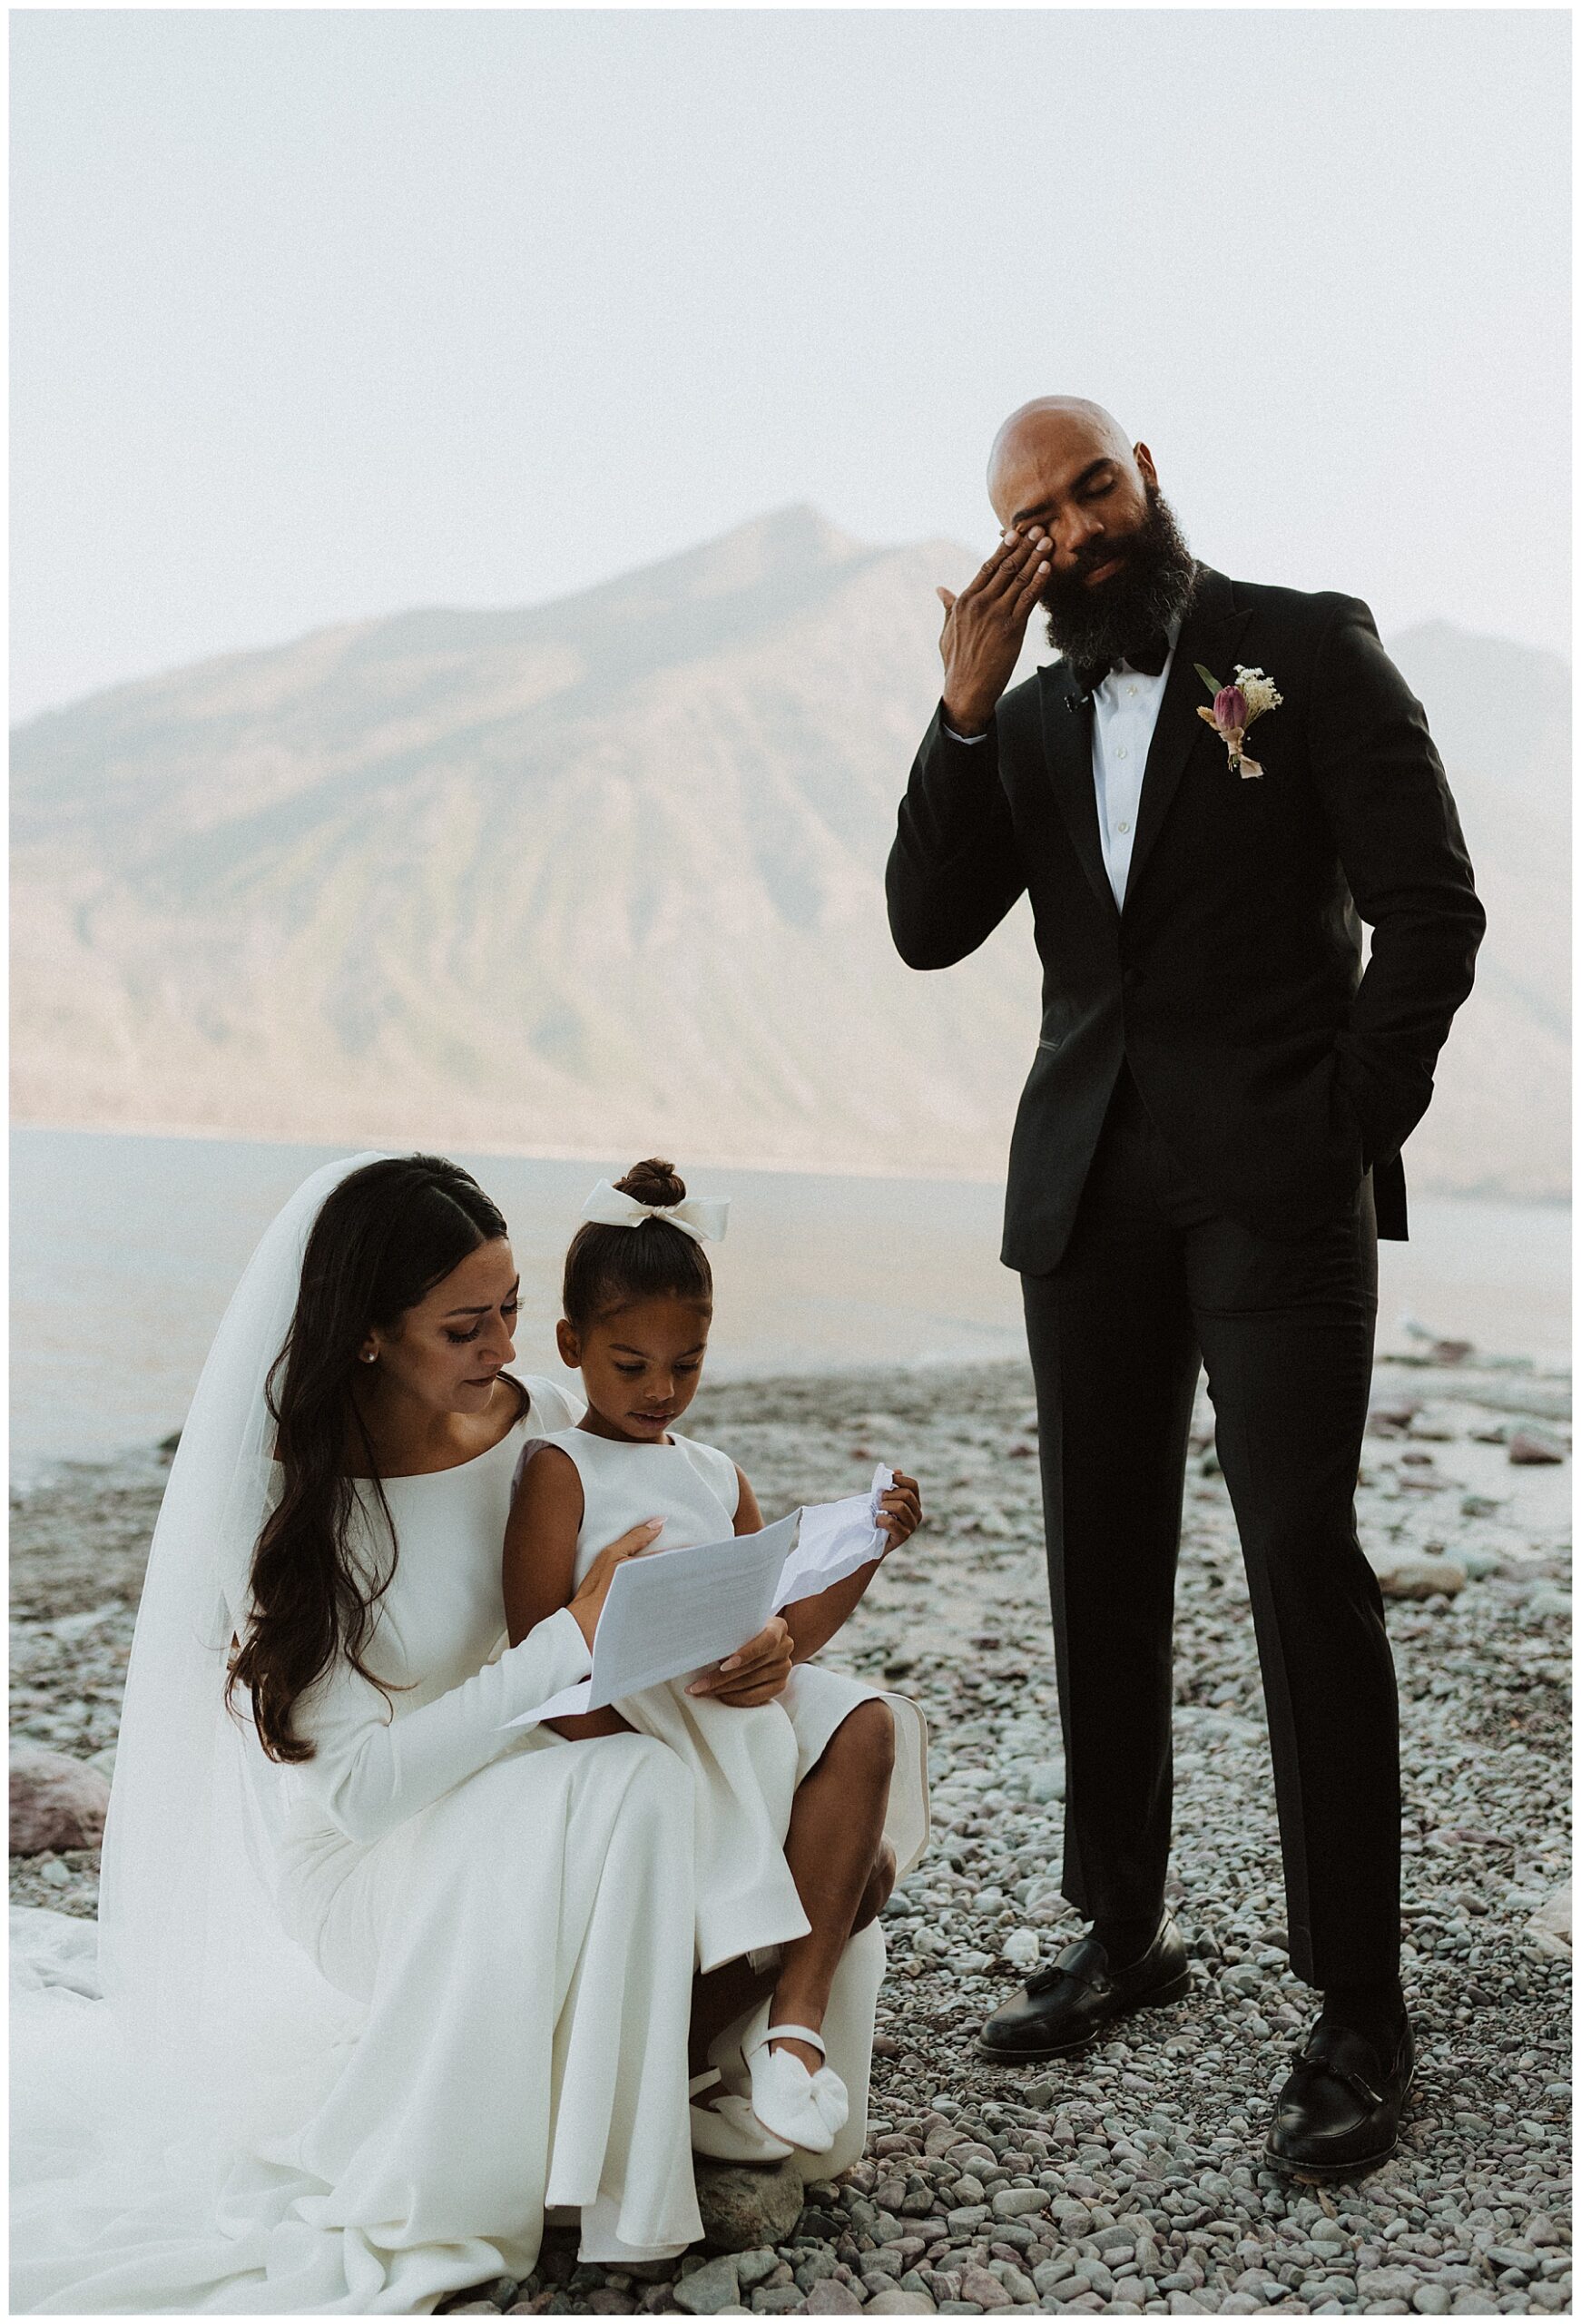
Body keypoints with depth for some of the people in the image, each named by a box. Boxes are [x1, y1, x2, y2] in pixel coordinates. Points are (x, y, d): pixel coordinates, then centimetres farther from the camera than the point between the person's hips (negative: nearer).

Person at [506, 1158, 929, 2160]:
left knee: (866, 1723, -23)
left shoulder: (718, 1476, 18)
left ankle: (794, 2010, -21)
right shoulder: (561, 1470, 0)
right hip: (627, 1734, -5)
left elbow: (783, 1633, 17)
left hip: (738, 1719, 5)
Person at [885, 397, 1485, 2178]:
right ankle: (1123, 1933, 24)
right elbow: (929, 929, 3)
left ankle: (1357, 2012, 3)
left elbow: (1429, 907, -3)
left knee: (1305, 1568, -8)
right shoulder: (1028, 722, 15)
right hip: (1089, 1192, 5)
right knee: (1103, 1574, 10)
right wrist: (965, 708, -6)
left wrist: (1351, 1133, -7)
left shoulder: (1311, 645, 2)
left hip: (1273, 1184, -5)